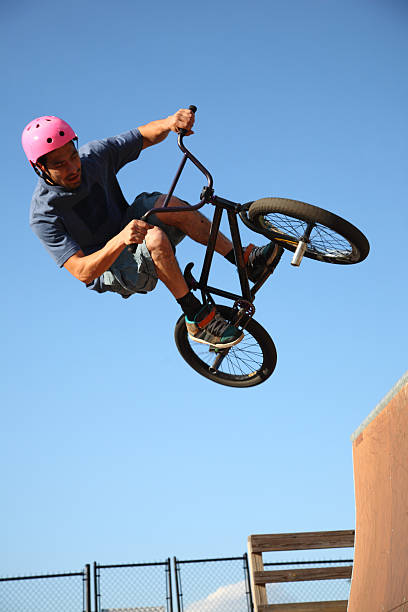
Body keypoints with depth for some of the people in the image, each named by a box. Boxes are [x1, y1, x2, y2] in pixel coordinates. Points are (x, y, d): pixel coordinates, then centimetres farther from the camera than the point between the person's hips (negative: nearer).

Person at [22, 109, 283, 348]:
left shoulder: (94, 154, -12)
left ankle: (246, 261, -19)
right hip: (106, 269, -5)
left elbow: (146, 135, -3)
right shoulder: (44, 217, -25)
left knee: (165, 203, -27)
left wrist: (170, 122, -27)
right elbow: (83, 272, -30)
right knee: (155, 238, -36)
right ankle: (197, 317, -24)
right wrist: (120, 241, -48)